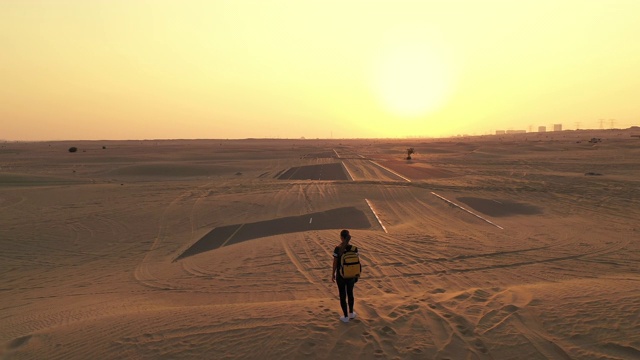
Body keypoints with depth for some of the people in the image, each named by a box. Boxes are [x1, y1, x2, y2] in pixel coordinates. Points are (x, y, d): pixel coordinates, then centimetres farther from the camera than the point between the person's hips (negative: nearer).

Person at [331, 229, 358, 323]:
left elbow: (335, 263, -12)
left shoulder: (337, 249, -19)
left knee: (342, 295, 11)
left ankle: (345, 317, 20)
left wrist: (333, 274, 2)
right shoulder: (354, 248, -11)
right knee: (350, 293, 23)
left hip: (341, 275, -3)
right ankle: (351, 313, 37)